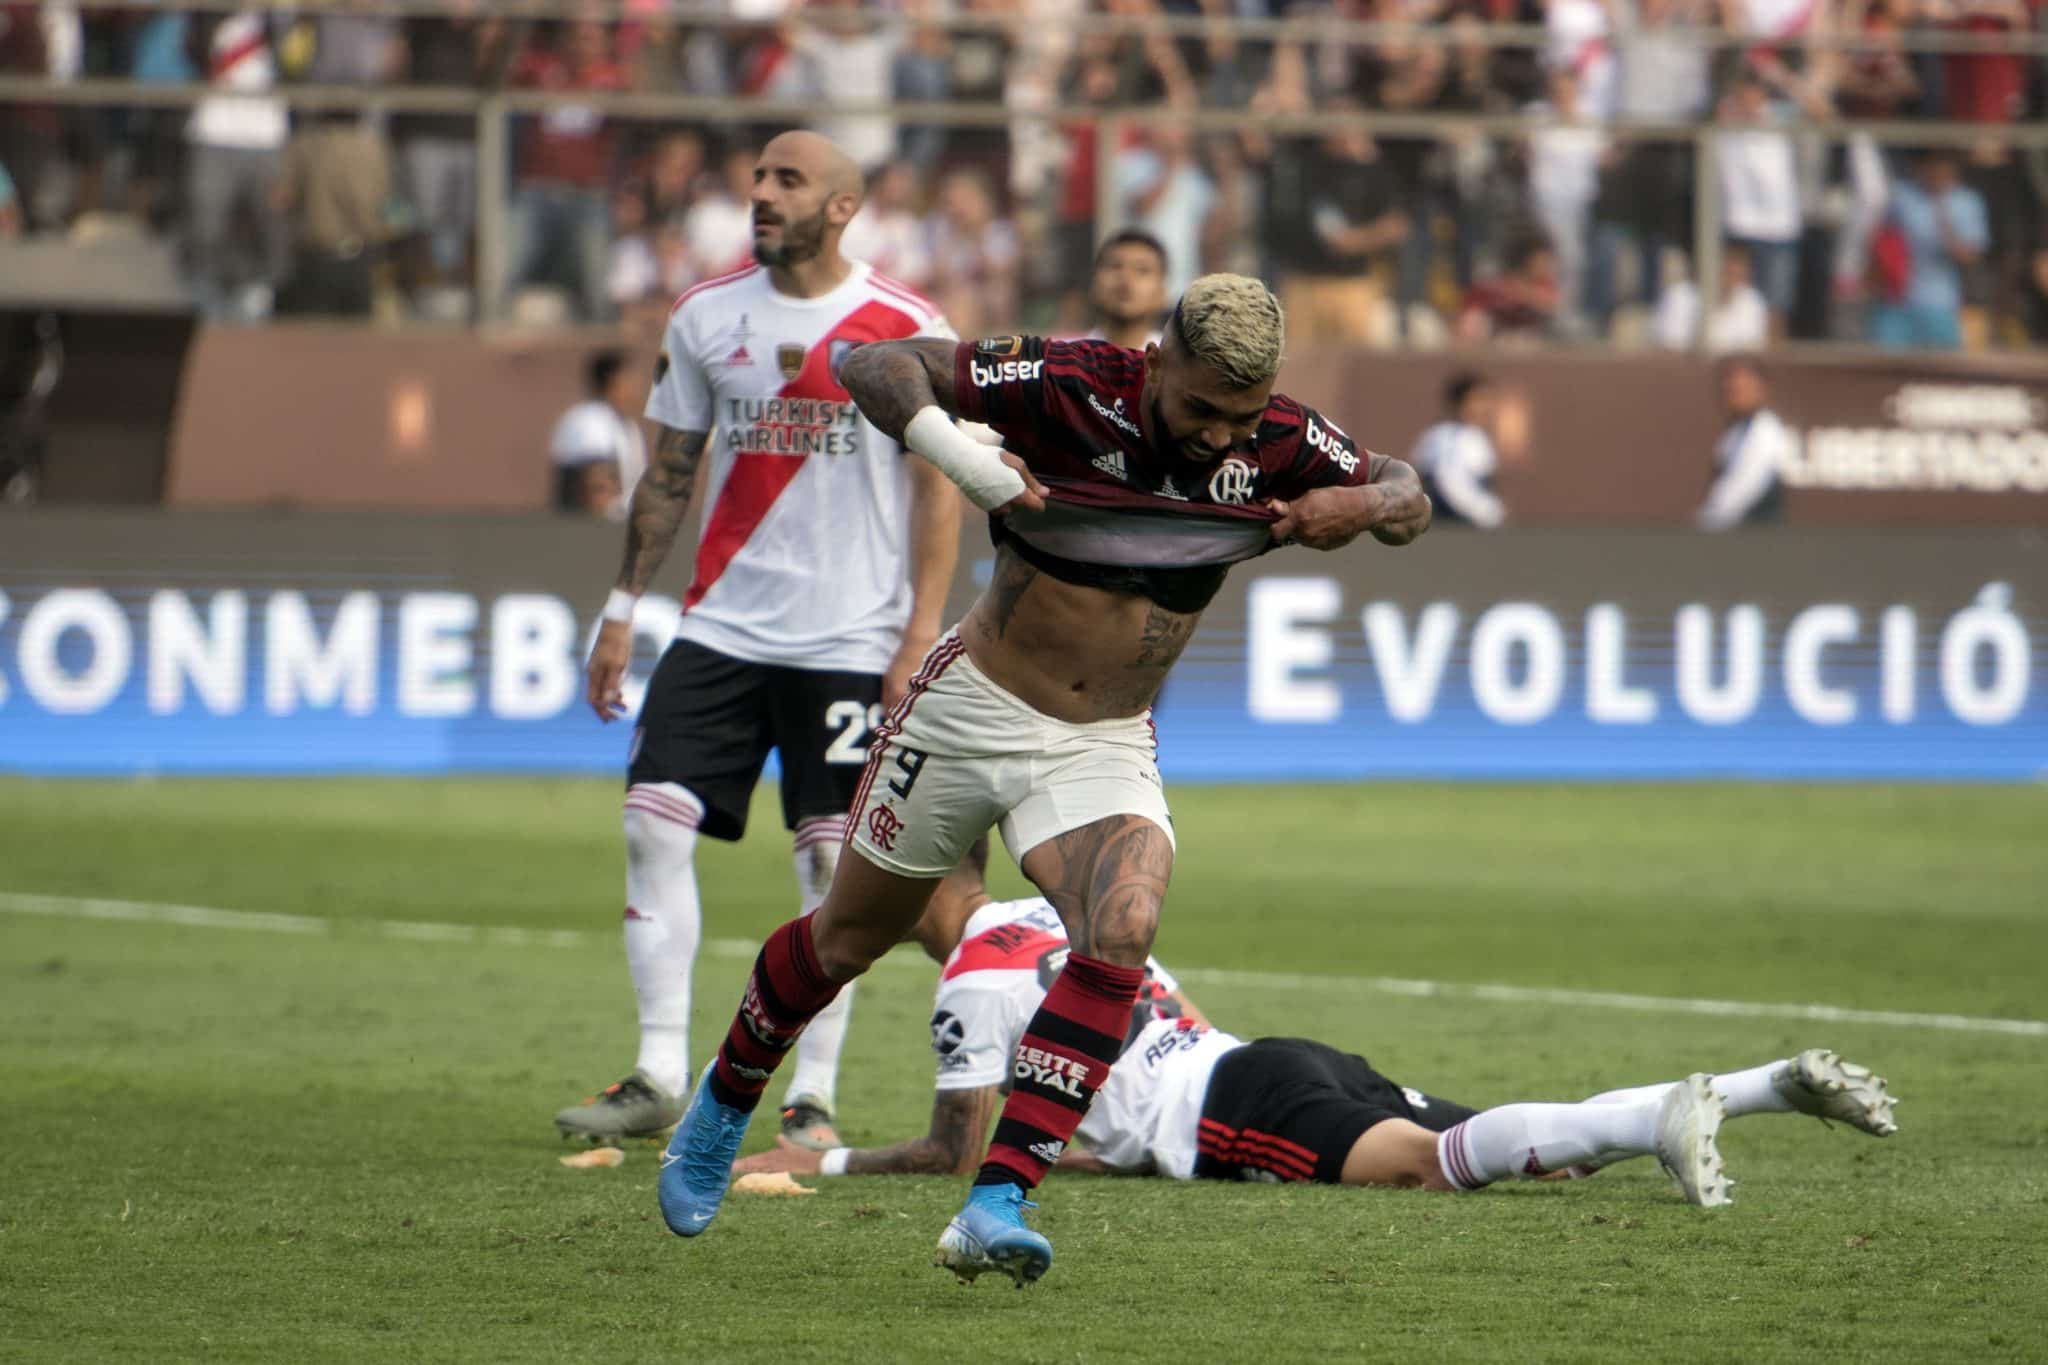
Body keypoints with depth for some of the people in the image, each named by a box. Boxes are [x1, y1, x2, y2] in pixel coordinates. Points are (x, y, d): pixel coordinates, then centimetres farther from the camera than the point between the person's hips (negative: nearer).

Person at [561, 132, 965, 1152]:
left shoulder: (905, 330, -4)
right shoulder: (706, 315, 8)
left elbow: (940, 490, -2)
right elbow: (669, 472, 15)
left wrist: (920, 637, -8)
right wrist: (623, 607, 10)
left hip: (851, 638, -3)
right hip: (721, 626, 4)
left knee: (830, 860, -2)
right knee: (654, 822, -7)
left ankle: (813, 1096, 6)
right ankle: (659, 1074, 0)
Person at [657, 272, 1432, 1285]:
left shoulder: (1277, 445, -10)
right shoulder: (1070, 386, -21)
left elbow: (1409, 498, 4)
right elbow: (877, 365, -20)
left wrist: (1360, 504, -19)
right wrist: (962, 457, -38)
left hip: (1107, 747, 2)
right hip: (973, 708, -2)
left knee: (1120, 935, -25)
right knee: (849, 939, 13)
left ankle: (995, 1206, -26)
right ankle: (724, 1103, 42)